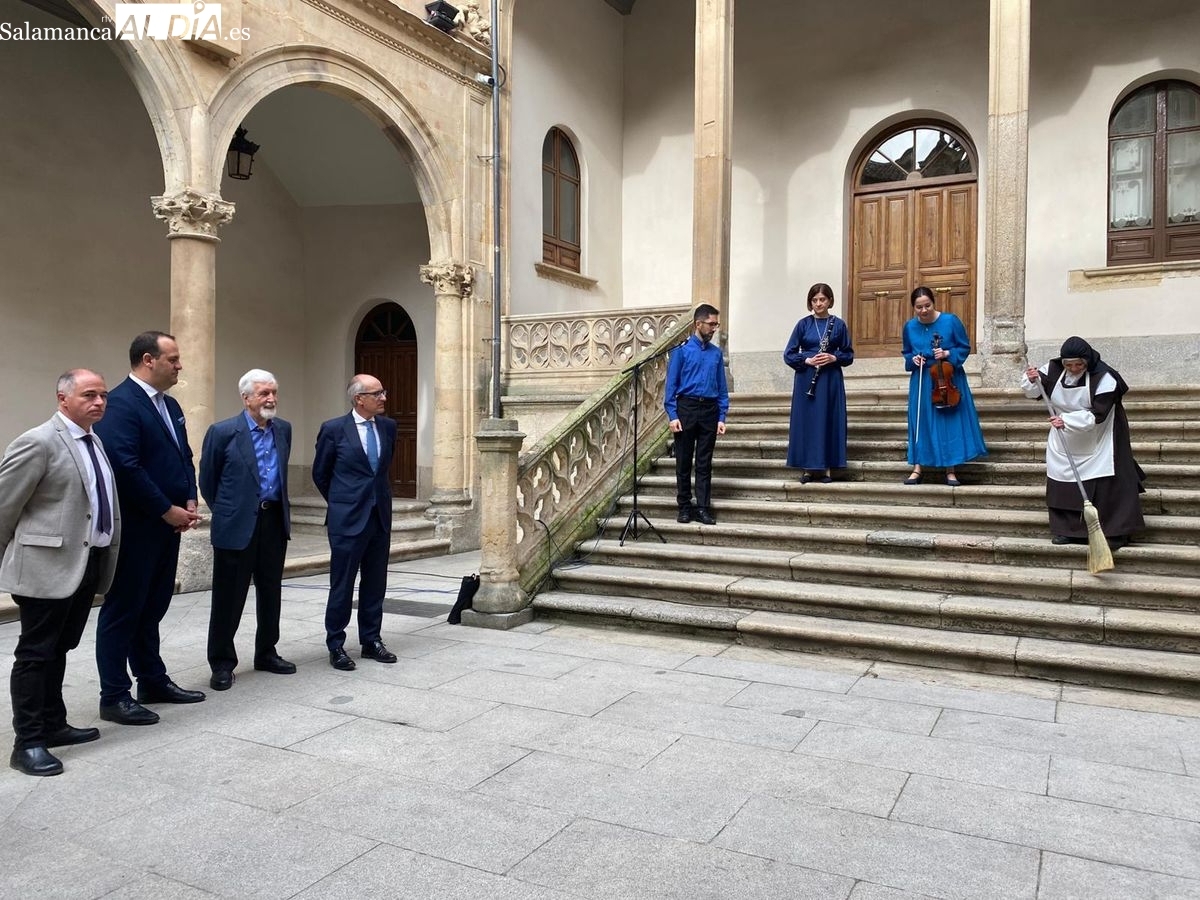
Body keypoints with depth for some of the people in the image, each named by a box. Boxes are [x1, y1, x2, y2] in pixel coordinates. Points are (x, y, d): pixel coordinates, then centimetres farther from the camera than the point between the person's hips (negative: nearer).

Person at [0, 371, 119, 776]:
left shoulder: (95, 443, 13)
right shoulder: (39, 442, -13)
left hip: (87, 564, 8)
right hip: (48, 565, -8)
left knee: (58, 650, 18)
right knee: (35, 653, 1)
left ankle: (53, 725, 28)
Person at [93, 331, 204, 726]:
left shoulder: (170, 405, 14)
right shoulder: (119, 403, -15)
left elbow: (184, 456, 18)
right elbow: (125, 466, -23)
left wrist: (189, 501, 3)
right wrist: (167, 510, -17)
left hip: (167, 525, 9)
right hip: (134, 527, -9)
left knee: (152, 607, 16)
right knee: (123, 609, 1)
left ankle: (153, 680, 27)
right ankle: (114, 696, 10)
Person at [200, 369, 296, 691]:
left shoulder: (284, 429, 7)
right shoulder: (223, 432, -9)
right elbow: (207, 481, 0)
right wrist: (226, 512, 9)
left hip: (274, 521, 5)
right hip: (237, 526, -5)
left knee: (270, 593, 14)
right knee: (229, 597, 3)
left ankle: (266, 653, 28)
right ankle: (222, 663, 15)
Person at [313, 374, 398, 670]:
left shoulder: (388, 427, 5)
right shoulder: (334, 429, -8)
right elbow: (320, 473, 5)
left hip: (381, 517, 5)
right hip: (348, 519, -5)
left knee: (375, 584, 12)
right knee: (342, 585, 3)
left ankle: (371, 641, 24)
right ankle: (336, 646, 15)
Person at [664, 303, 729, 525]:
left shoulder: (716, 353, 8)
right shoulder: (681, 350, -3)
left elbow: (722, 388, 9)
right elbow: (671, 385, -4)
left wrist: (722, 417, 3)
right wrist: (672, 415, -11)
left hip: (709, 410, 3)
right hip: (686, 408, -3)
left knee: (705, 463, 6)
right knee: (684, 461, 5)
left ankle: (703, 508, 11)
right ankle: (684, 507, 15)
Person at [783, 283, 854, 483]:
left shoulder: (838, 325, 3)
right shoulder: (803, 324, 3)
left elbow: (849, 355, 6)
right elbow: (788, 354, 2)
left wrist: (833, 358, -13)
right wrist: (807, 360, -13)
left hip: (830, 380, 0)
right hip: (806, 379, 1)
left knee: (829, 421, 1)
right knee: (806, 422, 1)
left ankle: (828, 468, 9)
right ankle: (808, 468, 9)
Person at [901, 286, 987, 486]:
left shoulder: (951, 321, -8)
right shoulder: (910, 326, 0)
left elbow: (965, 348, -2)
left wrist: (948, 354, -19)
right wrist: (912, 359, -8)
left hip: (949, 380, -2)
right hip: (922, 382, 2)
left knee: (950, 422, -1)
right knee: (920, 423, 3)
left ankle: (950, 471, 7)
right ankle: (918, 468, 11)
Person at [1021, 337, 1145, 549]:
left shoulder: (1104, 378, -24)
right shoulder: (1054, 369, -10)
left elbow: (1096, 414, -28)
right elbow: (1034, 391, 1)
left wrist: (1067, 420, -40)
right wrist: (1031, 380, -21)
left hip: (1098, 441, -5)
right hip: (1065, 443, 5)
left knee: (1105, 486, -6)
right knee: (1063, 484, 7)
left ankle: (1115, 534, 3)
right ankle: (1067, 530, 19)